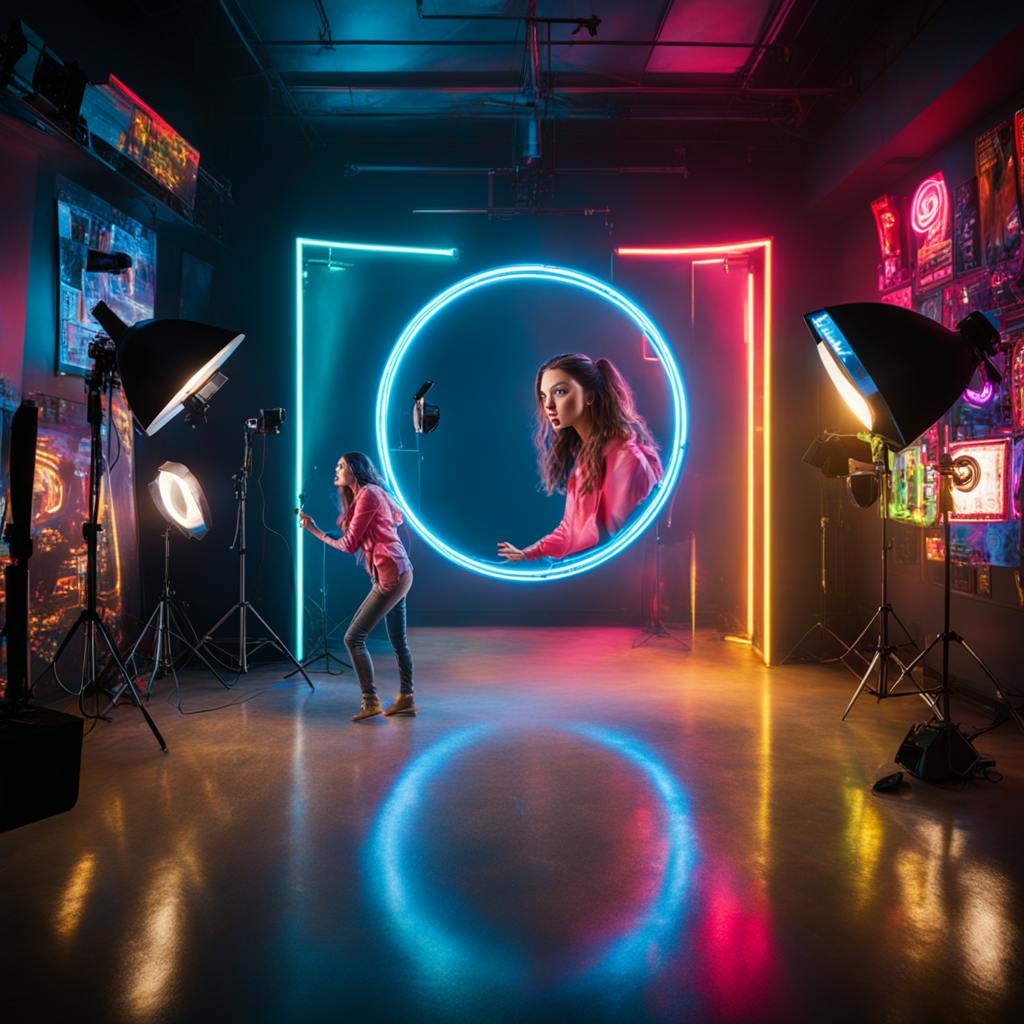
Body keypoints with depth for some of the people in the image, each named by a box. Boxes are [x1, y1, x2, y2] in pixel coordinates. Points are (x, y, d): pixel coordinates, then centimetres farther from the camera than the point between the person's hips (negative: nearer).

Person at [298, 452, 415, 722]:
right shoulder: (372, 494, 22)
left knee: (353, 637, -8)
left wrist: (315, 531, 1)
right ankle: (406, 699, 20)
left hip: (390, 576, -10)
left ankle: (370, 702, -5)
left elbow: (350, 544, -10)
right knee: (398, 640, 13)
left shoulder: (368, 494, -9)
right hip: (398, 575, 10)